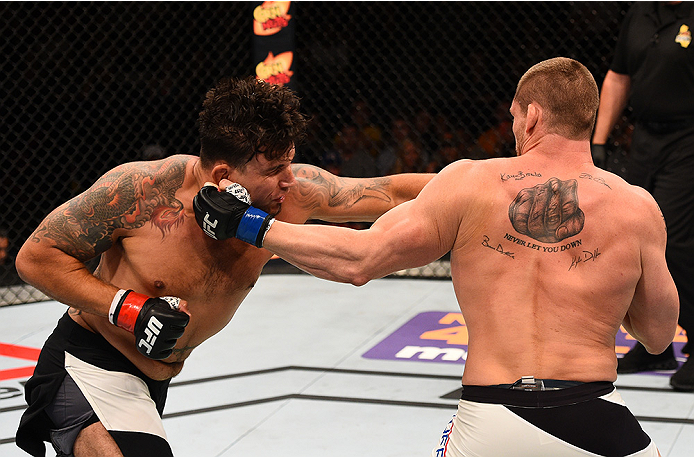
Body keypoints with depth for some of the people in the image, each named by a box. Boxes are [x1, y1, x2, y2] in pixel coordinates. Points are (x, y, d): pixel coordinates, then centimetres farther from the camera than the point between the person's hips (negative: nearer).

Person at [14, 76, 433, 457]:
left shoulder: (292, 194, -12)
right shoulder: (144, 189, -23)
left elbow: (393, 193, -5)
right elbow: (35, 257, -15)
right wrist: (127, 308, -25)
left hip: (154, 383, 7)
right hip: (89, 372, -6)